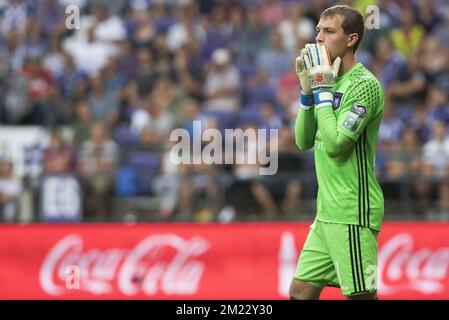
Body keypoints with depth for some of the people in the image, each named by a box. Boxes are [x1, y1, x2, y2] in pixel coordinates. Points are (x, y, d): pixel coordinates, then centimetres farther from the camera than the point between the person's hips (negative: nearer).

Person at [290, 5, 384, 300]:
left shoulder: (365, 85, -13)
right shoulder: (330, 80, 13)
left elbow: (335, 143, -20)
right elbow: (304, 141, 12)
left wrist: (322, 89, -13)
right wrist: (308, 90, 1)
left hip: (353, 214, -9)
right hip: (327, 211, 9)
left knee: (361, 295, -5)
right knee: (300, 291, 9)